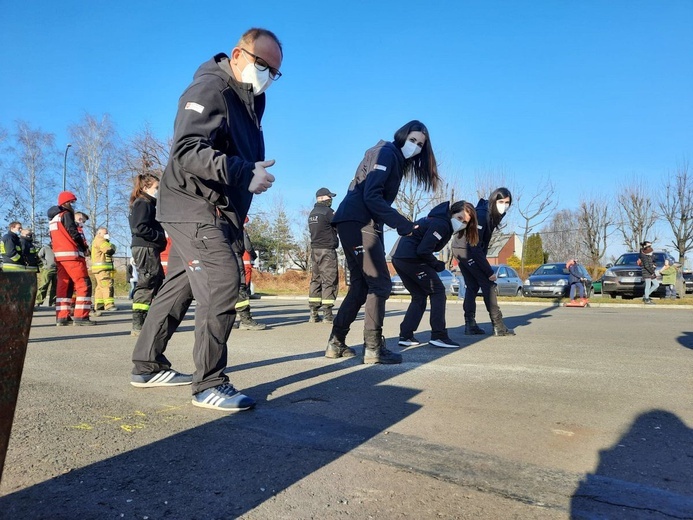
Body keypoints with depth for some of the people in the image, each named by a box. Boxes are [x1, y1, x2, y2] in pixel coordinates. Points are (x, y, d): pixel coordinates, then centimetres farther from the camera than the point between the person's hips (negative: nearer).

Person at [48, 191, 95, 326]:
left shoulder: (53, 219, 23)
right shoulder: (66, 214, -6)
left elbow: (54, 239, 21)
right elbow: (73, 233, -14)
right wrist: (84, 247, -1)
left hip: (59, 256, 10)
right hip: (71, 254, -9)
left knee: (64, 285, 10)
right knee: (84, 284, -9)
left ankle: (62, 317, 9)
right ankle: (81, 316, -14)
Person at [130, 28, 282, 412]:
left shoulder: (250, 98, 16)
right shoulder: (210, 89, -12)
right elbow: (187, 151, -26)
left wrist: (256, 173, 4)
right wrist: (244, 173, -34)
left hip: (215, 211, 10)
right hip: (193, 205, -9)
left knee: (179, 286, 14)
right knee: (223, 283, -17)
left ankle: (147, 366, 27)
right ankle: (209, 384, -7)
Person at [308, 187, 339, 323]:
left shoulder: (312, 213, 17)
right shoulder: (327, 211, -9)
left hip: (314, 249, 8)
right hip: (327, 250, -8)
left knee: (315, 280, 8)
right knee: (329, 281, -5)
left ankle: (313, 313, 6)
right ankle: (327, 314, -7)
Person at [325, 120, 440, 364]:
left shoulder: (397, 161, 23)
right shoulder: (386, 152, -6)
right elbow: (371, 196, -17)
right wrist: (404, 225, -17)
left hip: (363, 225, 10)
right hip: (357, 223, -10)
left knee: (361, 285, 11)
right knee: (380, 284, -9)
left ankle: (336, 343, 17)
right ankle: (373, 348, -3)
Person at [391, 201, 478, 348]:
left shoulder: (440, 220, 18)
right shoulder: (441, 224, -12)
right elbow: (423, 250, -19)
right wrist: (438, 265, -4)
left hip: (398, 257, 10)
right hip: (410, 258, -10)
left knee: (419, 296, 16)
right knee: (438, 291, -2)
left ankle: (405, 336, 13)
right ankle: (438, 336, -1)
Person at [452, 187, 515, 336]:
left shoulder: (495, 214, 2)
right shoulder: (482, 215, -25)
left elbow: (483, 241, 7)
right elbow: (474, 246, -27)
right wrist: (489, 271, -24)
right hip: (466, 250, -9)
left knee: (472, 287, 11)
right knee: (488, 284, -8)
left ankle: (470, 324, 15)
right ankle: (498, 326, -6)